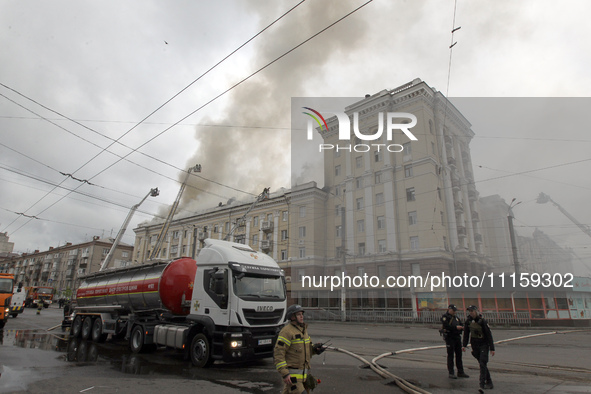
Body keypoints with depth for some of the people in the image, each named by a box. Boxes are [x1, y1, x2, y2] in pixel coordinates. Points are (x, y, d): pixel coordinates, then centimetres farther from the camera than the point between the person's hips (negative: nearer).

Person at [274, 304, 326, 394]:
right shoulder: (287, 331, -16)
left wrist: (315, 348, -1)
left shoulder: (302, 329, 11)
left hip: (302, 372, 8)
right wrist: (284, 373, -24)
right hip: (291, 373, -8)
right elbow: (278, 354, -20)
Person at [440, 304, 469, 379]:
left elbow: (461, 325, 12)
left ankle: (460, 372, 22)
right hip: (449, 337, -7)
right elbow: (446, 326, -20)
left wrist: (462, 327, -11)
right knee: (450, 355, -3)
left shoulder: (456, 318, 17)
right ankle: (451, 373, 3)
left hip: (457, 337, 7)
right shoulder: (445, 317, -7)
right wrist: (456, 327, -24)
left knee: (459, 355, 12)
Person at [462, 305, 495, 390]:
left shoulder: (482, 321, -16)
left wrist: (492, 348, -13)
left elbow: (489, 335, -13)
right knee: (481, 364, 10)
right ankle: (489, 382, 23)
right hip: (474, 345, 5)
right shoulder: (468, 321, -1)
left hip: (484, 344, -5)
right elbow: (466, 333, 8)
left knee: (482, 363, -11)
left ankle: (482, 384, -9)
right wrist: (464, 345, 4)